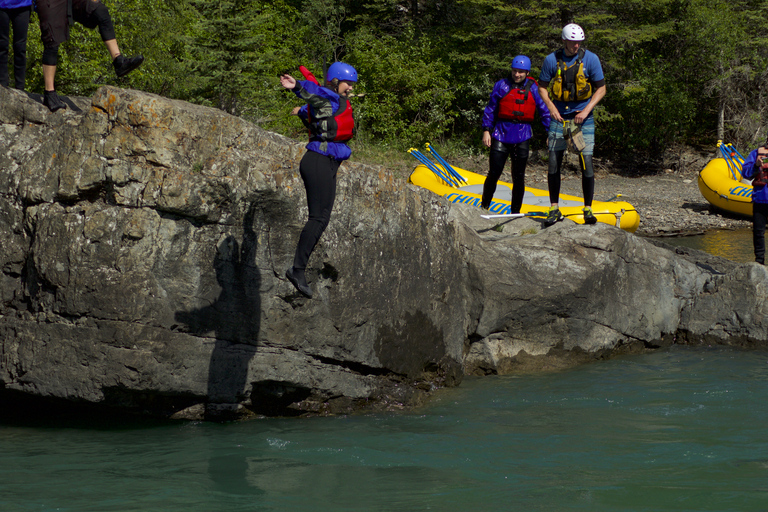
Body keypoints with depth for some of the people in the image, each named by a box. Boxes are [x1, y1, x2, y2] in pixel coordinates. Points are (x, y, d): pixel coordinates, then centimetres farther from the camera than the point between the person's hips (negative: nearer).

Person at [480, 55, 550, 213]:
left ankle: (515, 212, 13)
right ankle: (484, 206, 14)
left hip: (522, 135, 1)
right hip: (502, 133, -1)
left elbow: (544, 111, 8)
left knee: (519, 176, 4)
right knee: (494, 173, -3)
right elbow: (490, 109, 6)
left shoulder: (533, 89, 5)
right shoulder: (502, 85, 3)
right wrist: (486, 130, 0)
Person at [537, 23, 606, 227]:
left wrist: (586, 111, -11)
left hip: (583, 118, -1)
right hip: (559, 117, 1)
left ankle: (588, 209, 3)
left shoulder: (590, 59, -4)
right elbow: (542, 87, 9)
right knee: (554, 163, -1)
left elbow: (601, 88, 0)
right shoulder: (552, 60, -1)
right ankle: (554, 209, 10)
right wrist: (552, 108, -7)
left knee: (587, 163, -7)